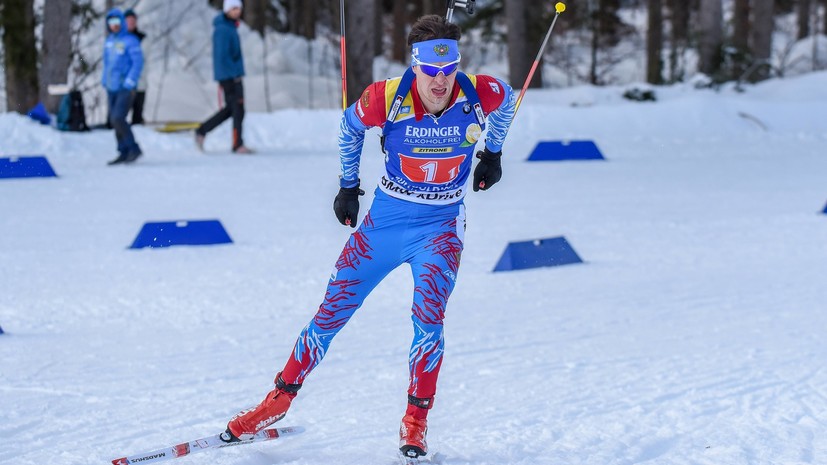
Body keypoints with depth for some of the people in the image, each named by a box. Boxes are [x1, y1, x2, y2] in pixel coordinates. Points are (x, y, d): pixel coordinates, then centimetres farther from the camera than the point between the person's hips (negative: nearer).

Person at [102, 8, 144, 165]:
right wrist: (105, 82, 15)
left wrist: (130, 83, -16)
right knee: (114, 121, 6)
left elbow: (138, 62, -12)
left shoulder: (130, 41, -9)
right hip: (112, 88, 7)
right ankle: (124, 152, 12)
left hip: (125, 89, -7)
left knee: (118, 119, -15)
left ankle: (134, 148, -2)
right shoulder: (108, 41, 13)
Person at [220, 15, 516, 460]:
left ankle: (415, 422, -7)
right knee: (332, 312, 4)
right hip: (385, 218, 1)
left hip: (440, 226, -1)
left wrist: (493, 154, 17)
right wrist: (348, 184, 10)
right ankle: (280, 398, 21)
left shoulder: (480, 94, -19)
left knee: (428, 316, -22)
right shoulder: (385, 98, -21)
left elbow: (506, 99, 8)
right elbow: (350, 127, 3)